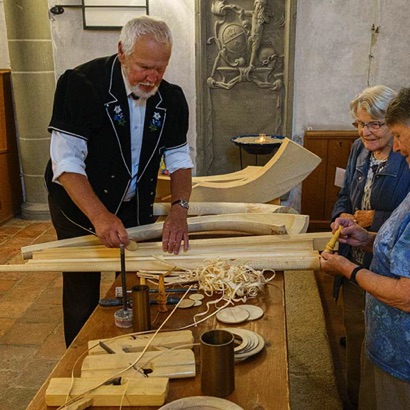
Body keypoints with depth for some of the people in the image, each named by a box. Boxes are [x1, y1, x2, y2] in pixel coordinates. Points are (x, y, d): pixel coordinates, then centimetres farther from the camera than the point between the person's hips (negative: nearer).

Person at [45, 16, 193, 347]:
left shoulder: (171, 98, -7)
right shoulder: (81, 84, -23)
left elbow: (179, 159, -3)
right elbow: (66, 161, -27)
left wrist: (179, 209, -21)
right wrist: (99, 216, -40)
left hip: (136, 206, 4)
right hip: (79, 206, -4)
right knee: (82, 295, 5)